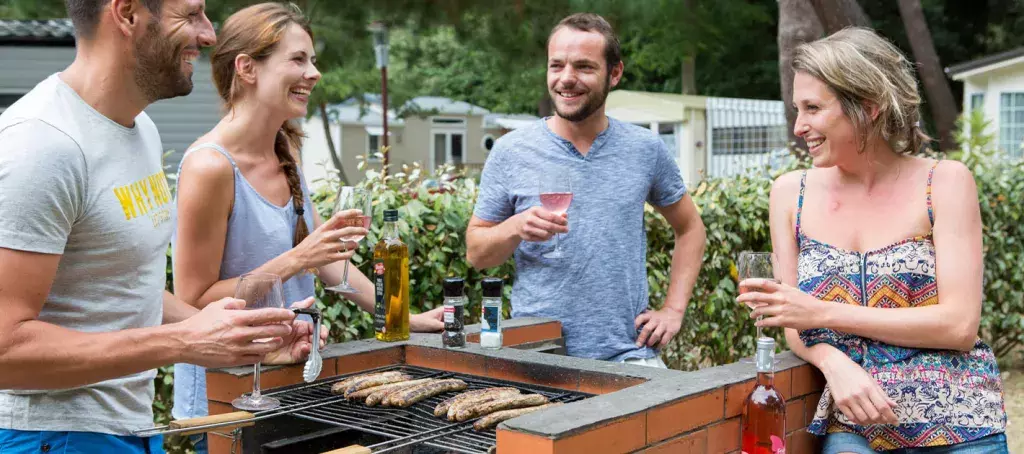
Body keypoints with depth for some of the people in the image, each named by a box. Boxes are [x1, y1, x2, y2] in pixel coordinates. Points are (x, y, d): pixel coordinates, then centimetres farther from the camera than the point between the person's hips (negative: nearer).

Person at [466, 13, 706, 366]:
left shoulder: (645, 149, 4)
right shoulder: (511, 152, 0)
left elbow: (690, 228, 17)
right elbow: (475, 252, 4)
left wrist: (674, 310, 6)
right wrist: (516, 228, -17)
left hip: (630, 354, 0)